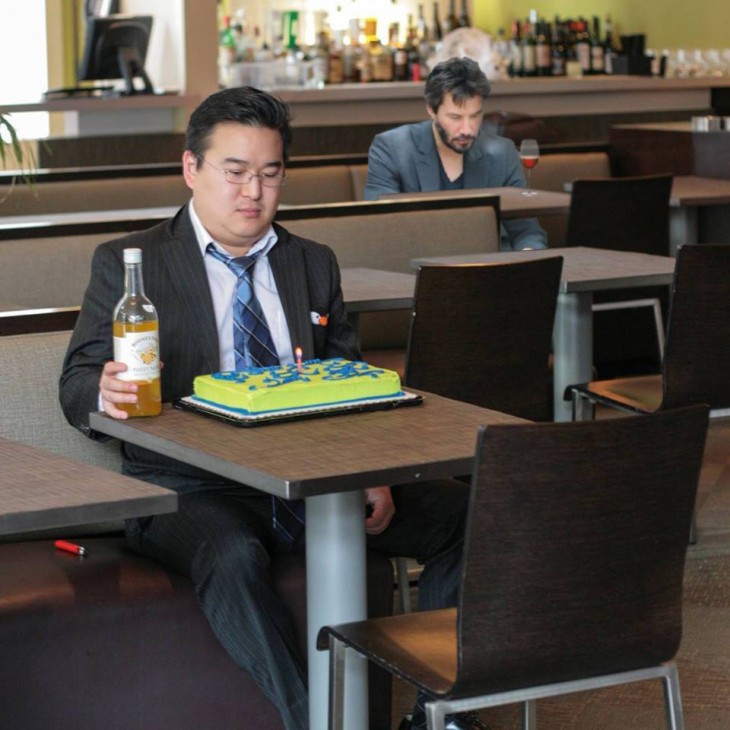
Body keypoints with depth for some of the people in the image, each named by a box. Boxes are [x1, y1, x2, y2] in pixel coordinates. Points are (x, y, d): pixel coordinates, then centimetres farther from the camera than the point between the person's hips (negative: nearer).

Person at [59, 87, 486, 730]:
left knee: (468, 513, -15)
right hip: (190, 485, -4)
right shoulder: (127, 264, 6)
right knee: (232, 555, -39)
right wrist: (107, 394, -27)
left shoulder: (314, 264, 18)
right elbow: (77, 382, 0)